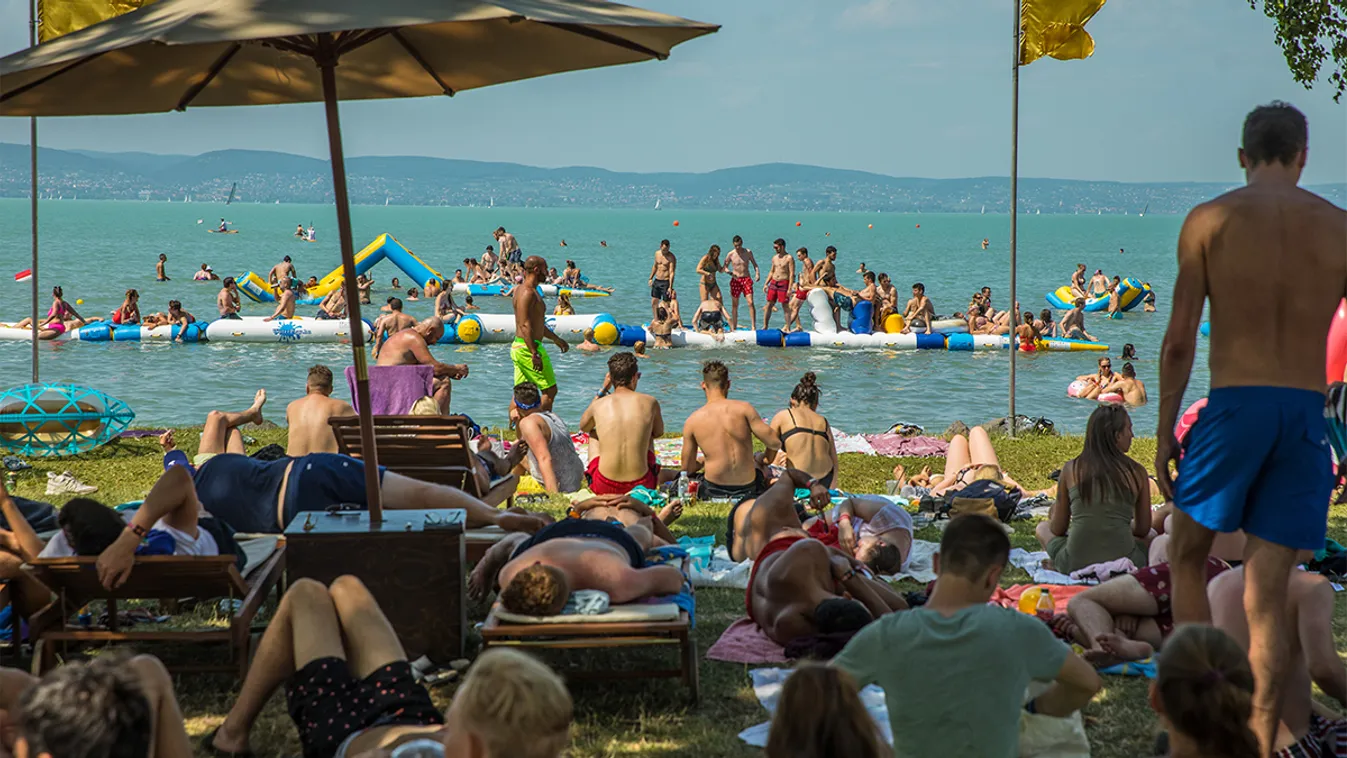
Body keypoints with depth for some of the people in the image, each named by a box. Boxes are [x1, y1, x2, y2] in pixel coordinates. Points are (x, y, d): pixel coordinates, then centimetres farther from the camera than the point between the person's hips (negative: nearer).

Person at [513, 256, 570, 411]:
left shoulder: (522, 290, 18)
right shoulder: (527, 293, -16)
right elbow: (525, 326, -24)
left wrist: (555, 338, 37)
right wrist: (535, 353, -28)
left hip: (517, 347, 10)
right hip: (529, 347, -10)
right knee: (550, 390, -4)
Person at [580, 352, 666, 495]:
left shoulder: (599, 405, -3)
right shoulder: (649, 402, -4)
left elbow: (583, 428, 22)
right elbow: (658, 433, 17)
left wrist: (602, 390, 25)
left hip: (604, 488, 0)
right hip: (641, 486, 0)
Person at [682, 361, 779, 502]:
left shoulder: (692, 421, -5)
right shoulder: (743, 408, -10)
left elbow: (688, 468, 2)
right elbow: (775, 443, -10)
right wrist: (767, 458, 14)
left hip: (714, 490, -1)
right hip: (748, 488, 1)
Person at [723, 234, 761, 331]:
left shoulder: (748, 252, 1)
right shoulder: (730, 254, 0)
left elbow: (754, 264, 13)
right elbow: (724, 268, 6)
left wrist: (757, 273, -5)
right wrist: (729, 272, -16)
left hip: (746, 279, -1)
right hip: (735, 280, 1)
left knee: (750, 303, -14)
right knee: (734, 305, 5)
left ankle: (753, 326, -15)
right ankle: (734, 327, 14)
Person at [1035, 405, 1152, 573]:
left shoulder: (1071, 469, 0)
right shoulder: (1137, 472, -1)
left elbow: (1057, 529, 7)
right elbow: (1143, 529, 10)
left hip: (1075, 565, 0)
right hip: (1123, 564, 0)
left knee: (1042, 528, 31)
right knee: (1152, 535, 33)